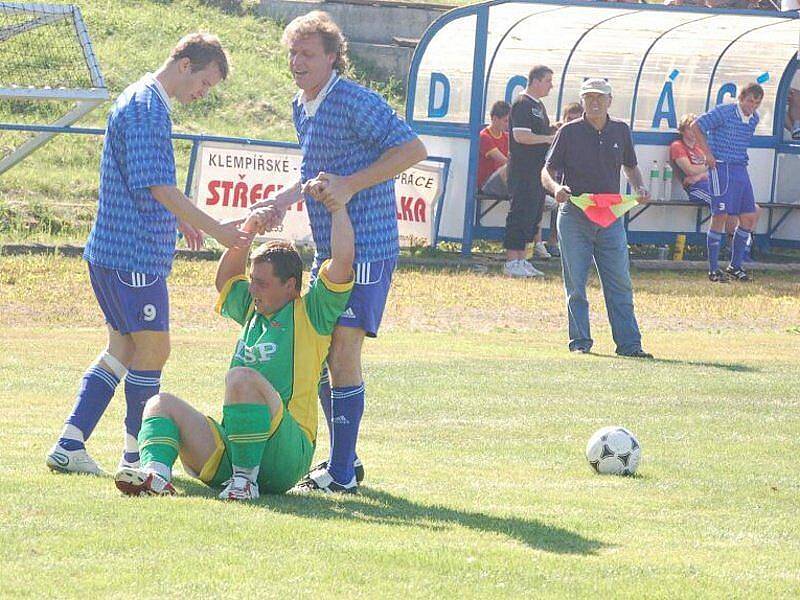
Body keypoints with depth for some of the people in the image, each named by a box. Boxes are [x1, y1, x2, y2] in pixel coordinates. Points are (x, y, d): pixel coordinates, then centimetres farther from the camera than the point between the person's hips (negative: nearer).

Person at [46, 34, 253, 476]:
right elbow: (156, 185, -21)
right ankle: (136, 454, 6)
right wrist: (213, 229, -19)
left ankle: (69, 445, 10)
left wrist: (178, 220, 28)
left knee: (122, 349, 13)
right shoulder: (148, 107, -16)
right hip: (135, 254, -11)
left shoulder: (141, 101, 18)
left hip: (110, 251, 11)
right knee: (152, 349, -2)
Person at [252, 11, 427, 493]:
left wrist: (350, 185, -24)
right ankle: (344, 461, 24)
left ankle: (341, 473, -5)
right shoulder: (302, 107, 13)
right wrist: (283, 201, 12)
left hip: (366, 249, -9)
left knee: (343, 353, -10)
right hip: (328, 249, 9)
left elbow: (413, 149, -20)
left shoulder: (357, 103, -15)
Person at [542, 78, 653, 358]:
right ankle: (580, 341, 8)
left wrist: (639, 188, 2)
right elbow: (547, 171, 0)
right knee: (576, 285, 1)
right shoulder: (569, 132, 1)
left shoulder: (620, 131, 10)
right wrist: (556, 187, -22)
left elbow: (630, 166, 22)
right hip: (574, 216, -2)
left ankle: (628, 343, 1)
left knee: (620, 284, 0)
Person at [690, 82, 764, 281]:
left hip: (741, 170, 7)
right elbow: (695, 126, -7)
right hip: (722, 168, -7)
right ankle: (713, 269, -2)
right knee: (720, 216, -8)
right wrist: (708, 154, -8)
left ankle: (735, 266, 15)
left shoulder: (754, 119, 12)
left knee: (749, 217, 4)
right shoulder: (723, 112, -9)